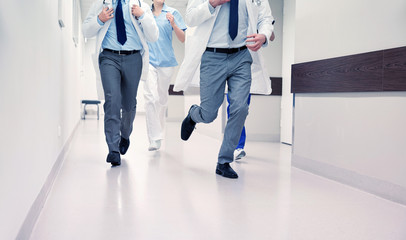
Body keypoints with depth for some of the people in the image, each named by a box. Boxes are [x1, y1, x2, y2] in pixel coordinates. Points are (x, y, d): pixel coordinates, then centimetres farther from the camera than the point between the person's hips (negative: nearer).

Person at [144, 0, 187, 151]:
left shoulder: (172, 13, 5)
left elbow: (182, 39, 1)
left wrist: (173, 24, -14)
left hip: (166, 61, 1)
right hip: (148, 60, 0)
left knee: (162, 98, 11)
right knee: (151, 97, -14)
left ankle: (159, 131, 31)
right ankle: (155, 138, -14)